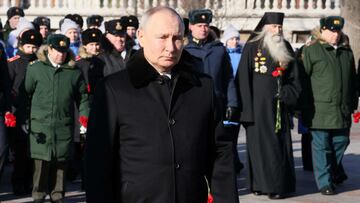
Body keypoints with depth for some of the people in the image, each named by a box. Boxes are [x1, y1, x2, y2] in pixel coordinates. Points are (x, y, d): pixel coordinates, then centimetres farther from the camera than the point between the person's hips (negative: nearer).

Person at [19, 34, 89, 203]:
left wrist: (84, 115, 2)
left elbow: (82, 97, 15)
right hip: (40, 124, -2)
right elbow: (26, 95, 6)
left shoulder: (74, 72, 10)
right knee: (42, 162, -3)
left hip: (64, 125, 2)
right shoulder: (35, 69, 6)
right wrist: (24, 120, 1)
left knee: (61, 162, 5)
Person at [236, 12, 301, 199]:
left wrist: (286, 94, -3)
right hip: (258, 105, -3)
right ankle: (259, 183, 7)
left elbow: (294, 78, 14)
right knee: (259, 143, -1)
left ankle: (279, 185, 7)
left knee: (279, 146, 2)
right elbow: (243, 79, -6)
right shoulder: (252, 48, -2)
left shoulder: (286, 49, 11)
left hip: (279, 107, 3)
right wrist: (246, 107, -11)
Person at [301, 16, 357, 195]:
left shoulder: (347, 52, 14)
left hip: (342, 111, 5)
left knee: (340, 142, 14)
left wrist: (353, 103, 17)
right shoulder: (311, 51, -3)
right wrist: (305, 106, -7)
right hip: (320, 110, -5)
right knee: (322, 147, 0)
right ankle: (325, 182, 8)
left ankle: (336, 172, 36)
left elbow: (352, 79, 20)